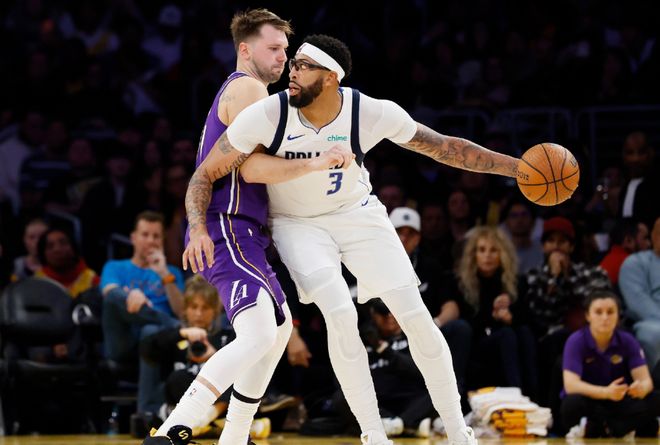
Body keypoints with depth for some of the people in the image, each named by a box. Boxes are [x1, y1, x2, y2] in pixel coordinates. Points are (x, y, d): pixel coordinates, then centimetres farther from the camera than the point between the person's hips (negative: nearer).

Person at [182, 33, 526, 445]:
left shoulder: (373, 113, -23)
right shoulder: (267, 115, -26)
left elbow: (445, 148, -10)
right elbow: (206, 175, -17)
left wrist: (517, 167, -12)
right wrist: (199, 229, -33)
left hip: (358, 214, 2)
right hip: (298, 224, -1)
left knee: (416, 316, -6)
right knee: (341, 315, -24)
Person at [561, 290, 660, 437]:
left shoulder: (627, 341, -4)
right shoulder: (576, 341, -13)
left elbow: (645, 380, -11)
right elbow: (570, 385, -24)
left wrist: (641, 388, -38)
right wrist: (606, 392, -41)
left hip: (619, 402, 3)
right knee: (573, 403, -37)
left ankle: (598, 429, -22)